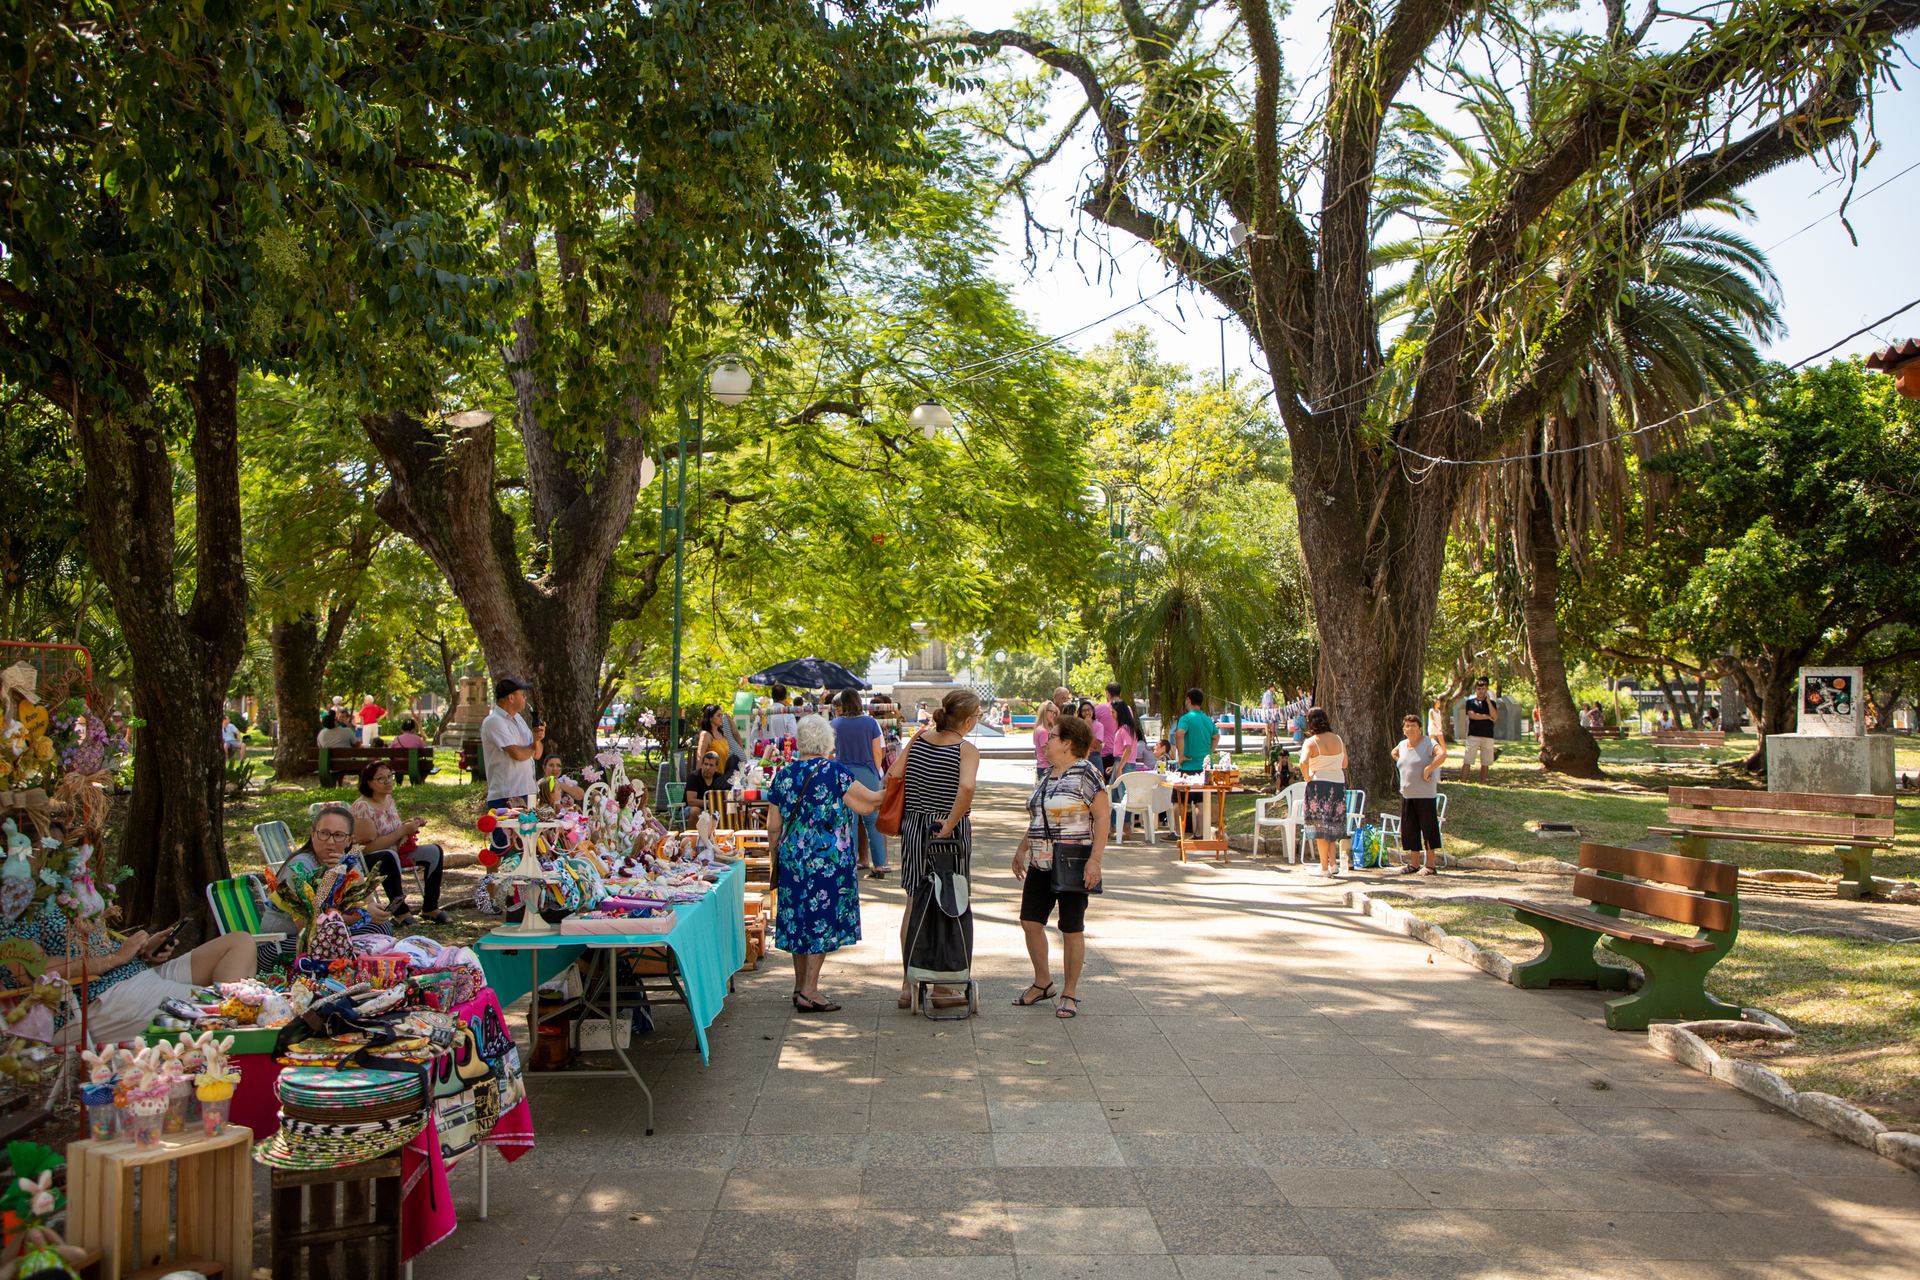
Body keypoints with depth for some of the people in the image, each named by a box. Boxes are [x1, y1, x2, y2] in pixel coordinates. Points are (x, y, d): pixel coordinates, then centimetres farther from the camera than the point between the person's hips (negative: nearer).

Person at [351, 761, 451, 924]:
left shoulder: (388, 799, 6)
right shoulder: (362, 806, -20)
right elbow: (369, 847, -24)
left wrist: (408, 824, -1)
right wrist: (403, 830, -22)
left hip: (396, 851, 9)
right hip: (366, 860, -9)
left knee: (435, 851, -4)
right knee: (389, 856, -40)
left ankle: (430, 908, -1)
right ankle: (400, 912, -32)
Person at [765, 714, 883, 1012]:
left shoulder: (783, 776, 3)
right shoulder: (835, 772, -10)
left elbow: (773, 826, 6)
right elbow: (870, 802, -4)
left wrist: (777, 859, 17)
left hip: (792, 860, 5)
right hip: (829, 860, -5)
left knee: (798, 920, 14)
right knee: (823, 922, 2)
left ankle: (800, 987, 24)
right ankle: (809, 992, 1)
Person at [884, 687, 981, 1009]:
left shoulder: (918, 740, 5)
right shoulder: (966, 750, -12)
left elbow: (892, 776, 3)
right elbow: (966, 788, -29)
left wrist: (901, 817, 13)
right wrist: (949, 825, -20)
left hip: (913, 827, 5)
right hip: (951, 832, -5)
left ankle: (908, 985, 17)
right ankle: (941, 988, 13)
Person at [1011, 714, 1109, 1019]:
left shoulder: (1085, 772, -11)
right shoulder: (1048, 775, 14)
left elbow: (1103, 816, -14)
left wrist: (1095, 860, -19)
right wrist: (1022, 849, 20)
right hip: (1041, 863, 8)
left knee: (1072, 930, 1)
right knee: (1030, 921, 5)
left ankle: (1070, 993, 14)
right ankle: (1043, 983, 23)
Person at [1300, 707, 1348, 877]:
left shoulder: (1312, 742, -12)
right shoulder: (1338, 740, 4)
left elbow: (1303, 762, -28)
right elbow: (1344, 764, 13)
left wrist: (1308, 778, -13)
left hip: (1319, 785, -5)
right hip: (1339, 784, 5)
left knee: (1321, 826, 4)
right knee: (1332, 825, 17)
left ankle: (1324, 867, 7)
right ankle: (1333, 863, 12)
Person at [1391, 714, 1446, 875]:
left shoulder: (1428, 742, -9)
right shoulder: (1402, 745, 12)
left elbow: (1442, 754, -27)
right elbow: (1394, 753, 35)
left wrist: (1427, 769, -23)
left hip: (1425, 794, -7)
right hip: (1407, 794, 7)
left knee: (1428, 828, -3)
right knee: (1409, 830, 9)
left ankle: (1431, 864, 3)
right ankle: (1414, 863, 17)